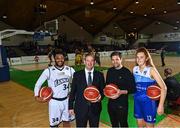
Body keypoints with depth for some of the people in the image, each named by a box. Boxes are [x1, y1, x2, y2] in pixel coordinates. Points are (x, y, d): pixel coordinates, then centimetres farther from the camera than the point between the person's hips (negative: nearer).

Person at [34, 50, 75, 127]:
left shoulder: (70, 70, -5)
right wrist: (36, 96, -17)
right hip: (54, 101, -2)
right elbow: (38, 84, -4)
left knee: (66, 122, 18)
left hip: (66, 100, 3)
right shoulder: (48, 71, -13)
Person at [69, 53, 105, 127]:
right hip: (80, 109, -1)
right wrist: (71, 107, 1)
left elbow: (103, 90, 5)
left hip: (95, 109, 2)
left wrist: (100, 97, -16)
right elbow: (73, 91, 1)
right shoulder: (77, 75, -2)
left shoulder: (99, 75, 0)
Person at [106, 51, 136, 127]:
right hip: (111, 103, 5)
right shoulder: (110, 71, 3)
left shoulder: (127, 72, -11)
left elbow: (133, 89, -11)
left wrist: (122, 92, -23)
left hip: (122, 104, -4)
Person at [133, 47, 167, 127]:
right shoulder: (135, 69, -1)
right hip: (137, 101, 5)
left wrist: (161, 105, -19)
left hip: (149, 101, -4)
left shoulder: (151, 70, -15)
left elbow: (163, 87, -16)